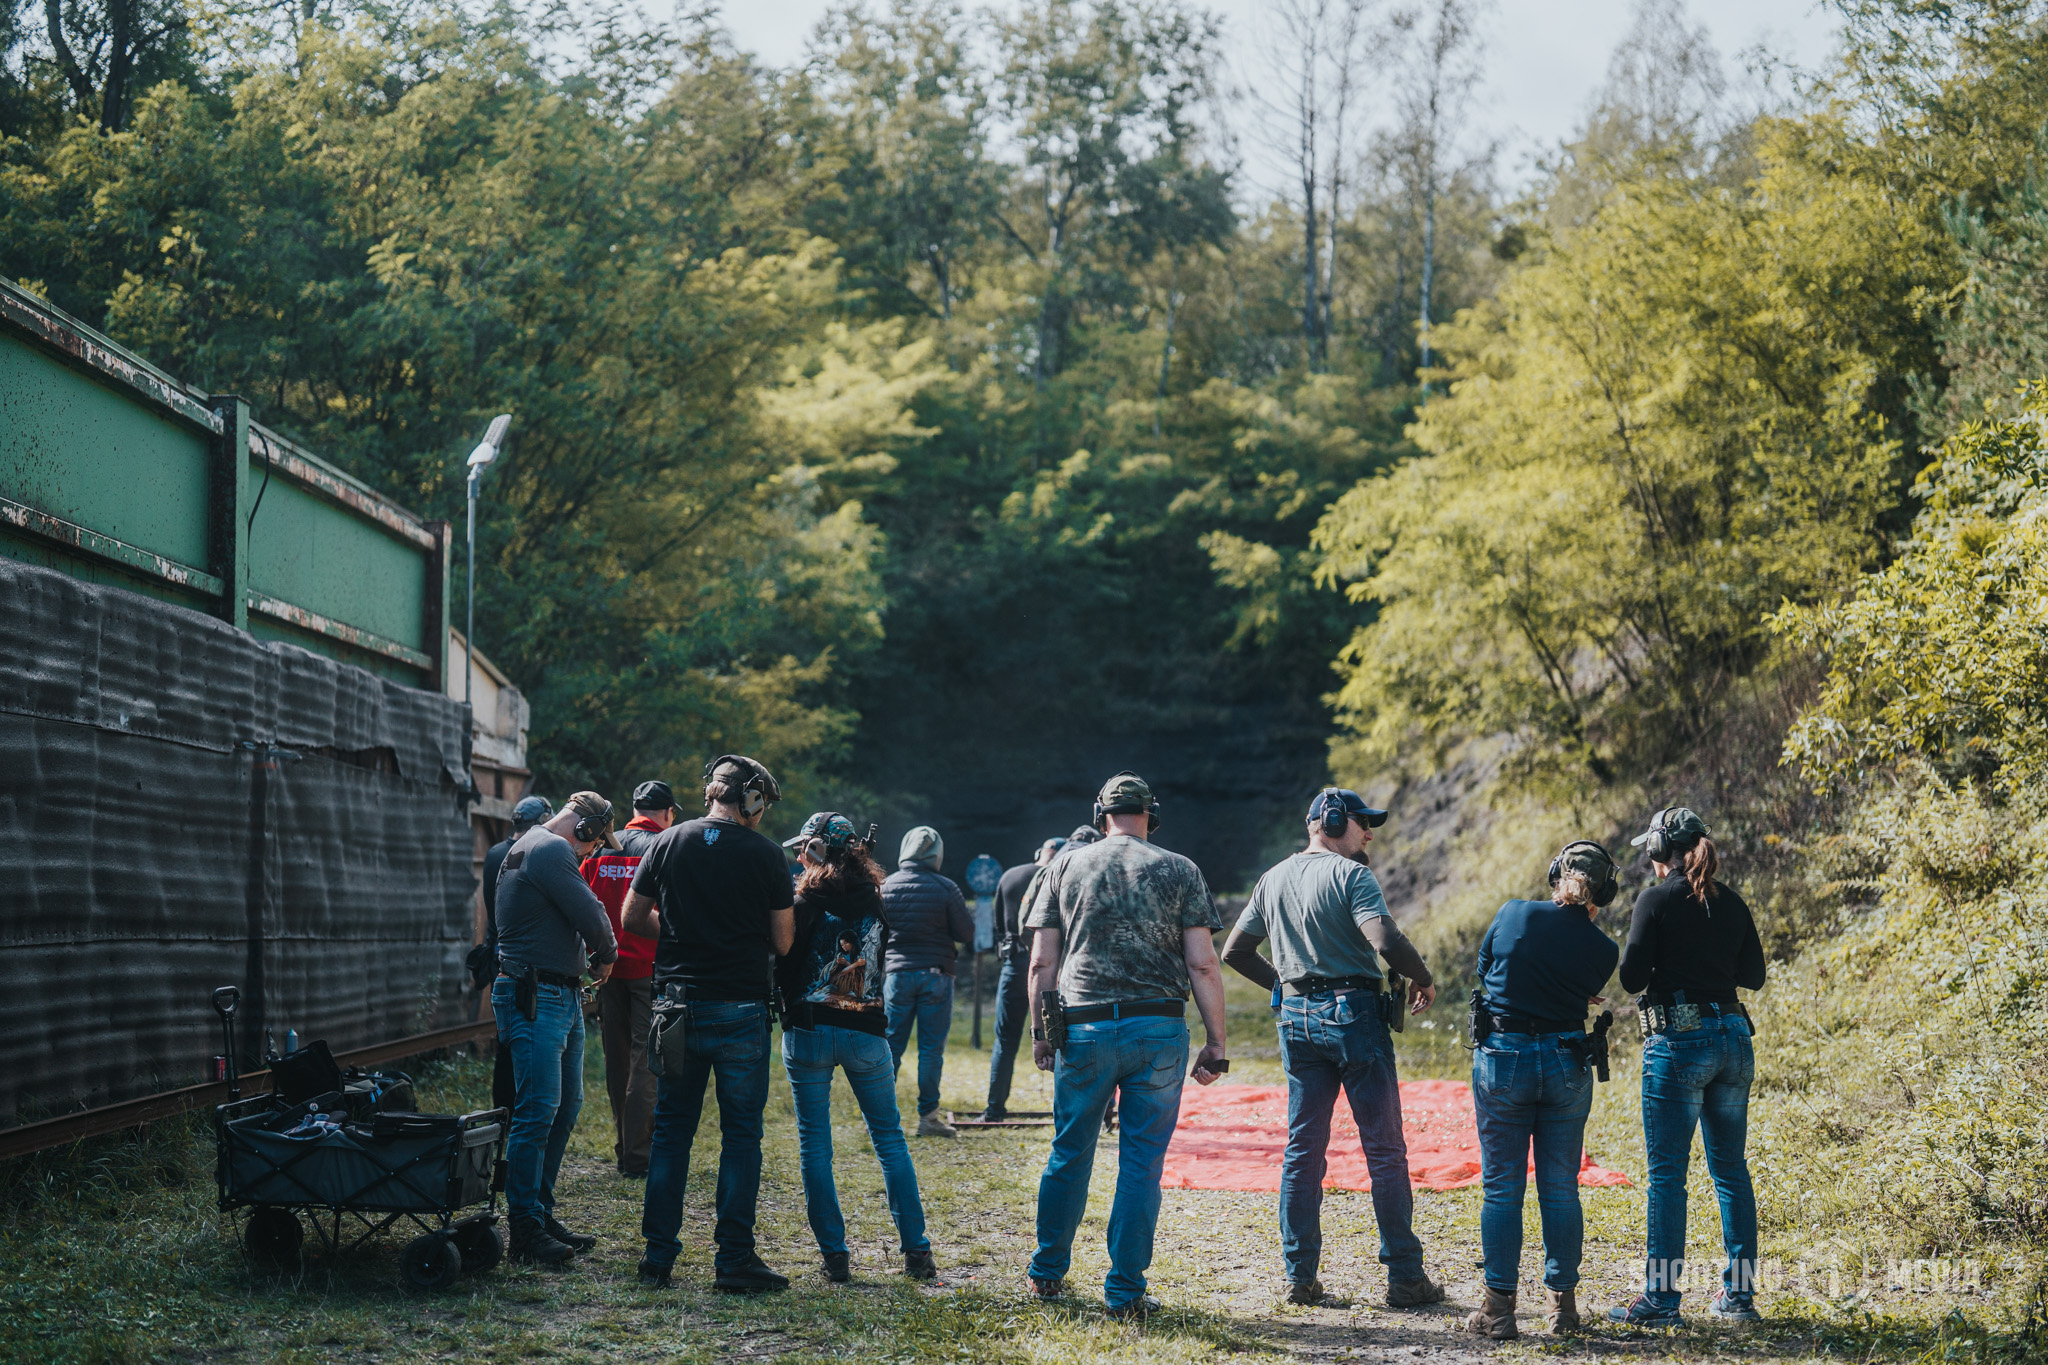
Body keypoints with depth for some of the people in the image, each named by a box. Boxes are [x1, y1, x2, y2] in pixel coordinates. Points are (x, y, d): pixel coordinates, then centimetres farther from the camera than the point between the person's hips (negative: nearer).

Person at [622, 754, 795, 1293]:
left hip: (677, 1003, 3)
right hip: (741, 1008, -3)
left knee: (671, 1130, 11)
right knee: (741, 1134, 4)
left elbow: (633, 917, 8)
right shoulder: (765, 854, -5)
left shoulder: (669, 842, 3)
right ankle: (733, 1258, 2)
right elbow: (783, 941, -2)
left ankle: (658, 1257, 11)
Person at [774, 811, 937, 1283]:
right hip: (867, 1031, 3)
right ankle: (916, 1250, 8)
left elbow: (783, 967, -8)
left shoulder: (806, 904, -9)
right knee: (890, 1139, 12)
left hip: (809, 1031, -3)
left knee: (814, 1143, 6)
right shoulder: (876, 902, 5)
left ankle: (835, 1254, 3)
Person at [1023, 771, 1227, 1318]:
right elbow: (1202, 965, -2)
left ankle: (1047, 1273, 25)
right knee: (1142, 1163, 4)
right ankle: (1125, 1290, 4)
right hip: (1158, 1031, -1)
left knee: (1070, 1153, 14)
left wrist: (1040, 1032, 12)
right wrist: (1215, 1043, 1)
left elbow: (1042, 962, 5)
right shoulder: (1180, 871, 5)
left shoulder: (1066, 866, 8)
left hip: (1082, 1029, 1)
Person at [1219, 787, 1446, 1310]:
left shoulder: (1272, 880, 12)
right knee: (1384, 1149, 0)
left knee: (1302, 1149, 10)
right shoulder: (1350, 875, -10)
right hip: (1353, 1012, -6)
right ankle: (1404, 1276, 1)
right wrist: (1424, 980, -7)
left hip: (1297, 1016, 6)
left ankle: (1300, 1276, 9)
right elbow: (1386, 941, -23)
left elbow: (1234, 950, 16)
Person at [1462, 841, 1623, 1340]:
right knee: (1560, 1187, 11)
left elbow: (1483, 968, 9)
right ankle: (1562, 1300, 16)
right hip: (1566, 1064, 1)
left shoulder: (1512, 915, -5)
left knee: (1502, 1187, 4)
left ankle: (1499, 1308, 4)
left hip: (1501, 1060, -1)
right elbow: (1582, 997, 8)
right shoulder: (1601, 950, -4)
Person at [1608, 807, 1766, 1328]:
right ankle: (1739, 1295, 16)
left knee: (1667, 1173, -2)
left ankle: (1661, 1299, -1)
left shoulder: (1657, 900, -8)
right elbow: (1753, 975, 14)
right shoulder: (1731, 903, 9)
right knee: (1730, 1168, 13)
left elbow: (1632, 978, -10)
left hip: (1678, 1040, -6)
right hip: (1733, 1037, 6)